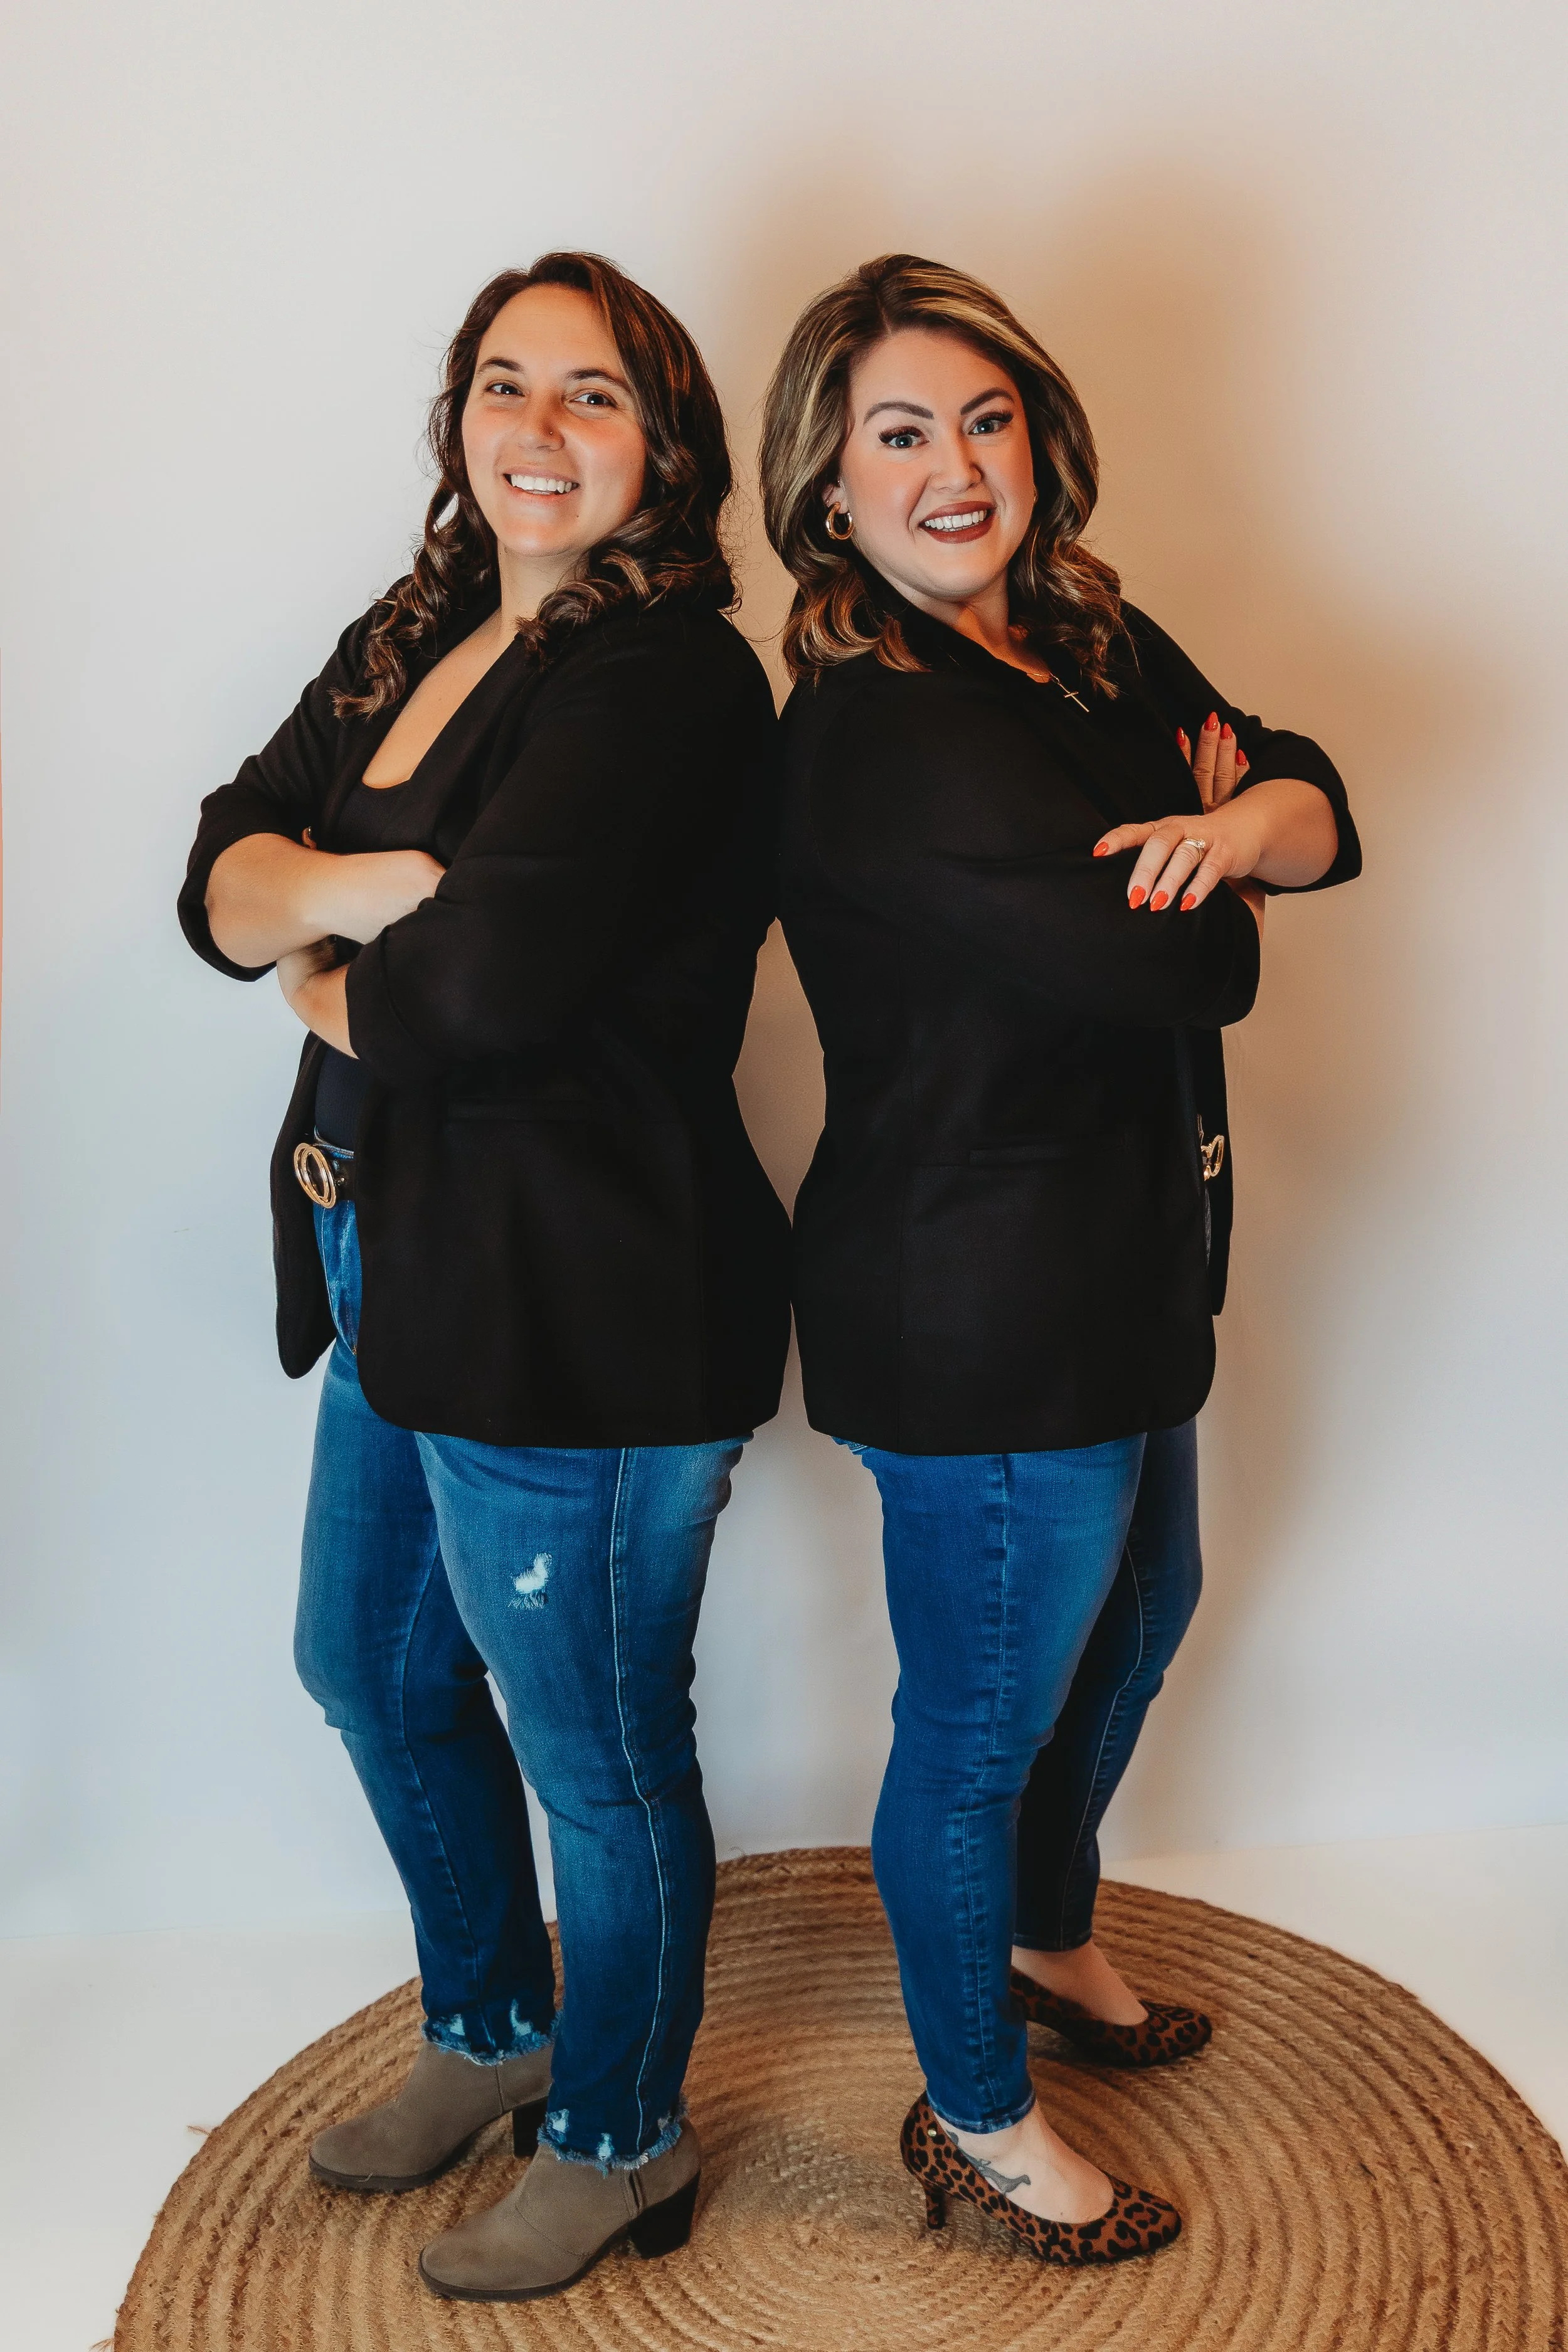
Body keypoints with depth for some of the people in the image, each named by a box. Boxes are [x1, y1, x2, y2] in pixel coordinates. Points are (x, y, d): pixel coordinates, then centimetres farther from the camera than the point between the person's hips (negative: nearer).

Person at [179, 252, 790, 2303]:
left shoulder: (668, 680, -18)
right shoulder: (409, 642, 10)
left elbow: (488, 983, -29)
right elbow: (224, 876, 3)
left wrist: (325, 983, -8)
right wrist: (379, 883, -18)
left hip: (582, 1315, -9)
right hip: (404, 1282, 10)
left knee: (596, 1753, 9)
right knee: (374, 1672, 25)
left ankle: (621, 2140, 36)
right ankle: (489, 2033, 51)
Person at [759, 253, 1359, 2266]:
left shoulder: (1088, 639, 5)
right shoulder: (877, 736, -24)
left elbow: (1324, 809, 2)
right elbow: (1183, 976, -27)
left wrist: (1236, 820, -20)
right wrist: (1210, 878, -5)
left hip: (1120, 1266, 10)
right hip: (978, 1315, -10)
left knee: (1136, 1608, 29)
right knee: (980, 1718, 9)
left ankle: (1047, 1940, 55)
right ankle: (976, 2120, 34)